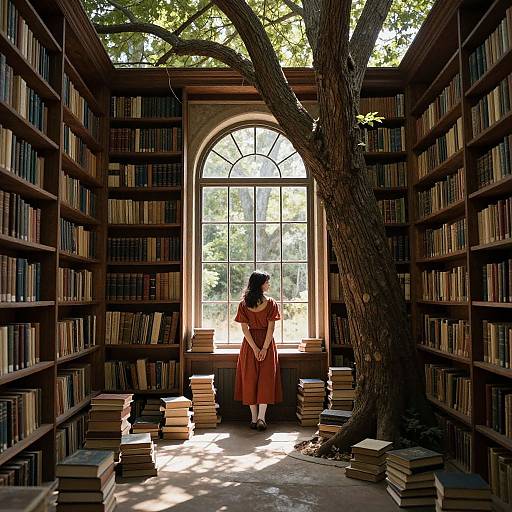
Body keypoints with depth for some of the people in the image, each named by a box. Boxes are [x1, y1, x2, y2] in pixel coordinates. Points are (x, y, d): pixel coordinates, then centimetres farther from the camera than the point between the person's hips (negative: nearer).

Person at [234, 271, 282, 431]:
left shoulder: (243, 304, -2)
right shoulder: (271, 303, -7)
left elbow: (244, 329, -6)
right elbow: (271, 328, -11)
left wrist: (255, 348, -6)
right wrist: (265, 348, -10)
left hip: (249, 344, 2)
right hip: (266, 343, -1)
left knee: (250, 379, 9)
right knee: (266, 379, 3)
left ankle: (254, 418, 12)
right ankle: (261, 418, -6)